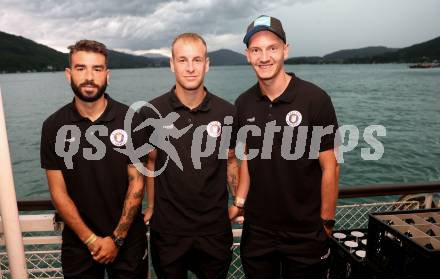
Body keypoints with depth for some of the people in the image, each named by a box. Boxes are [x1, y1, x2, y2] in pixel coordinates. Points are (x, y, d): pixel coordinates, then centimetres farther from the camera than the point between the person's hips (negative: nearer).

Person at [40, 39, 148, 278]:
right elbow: (58, 191, -5)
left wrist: (117, 238, -10)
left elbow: (137, 182, -9)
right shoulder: (53, 126, -6)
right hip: (78, 241, 1)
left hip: (128, 238, -1)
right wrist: (91, 240, -9)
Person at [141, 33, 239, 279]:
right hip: (167, 229, 0)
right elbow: (151, 162, 2)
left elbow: (230, 161, 6)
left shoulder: (227, 113, -5)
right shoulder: (152, 112, -8)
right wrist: (152, 206, -2)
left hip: (216, 229, 1)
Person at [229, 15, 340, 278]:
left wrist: (326, 223, -7)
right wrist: (239, 203, 3)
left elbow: (330, 167, -10)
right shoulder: (244, 103, -2)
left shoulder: (315, 99, -15)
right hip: (256, 229, 4)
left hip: (306, 233, -3)